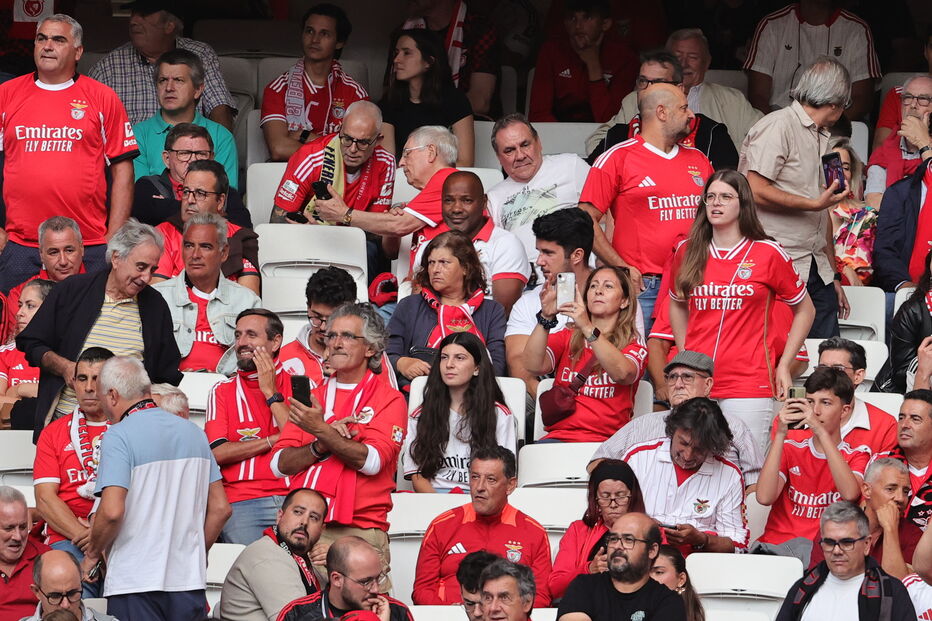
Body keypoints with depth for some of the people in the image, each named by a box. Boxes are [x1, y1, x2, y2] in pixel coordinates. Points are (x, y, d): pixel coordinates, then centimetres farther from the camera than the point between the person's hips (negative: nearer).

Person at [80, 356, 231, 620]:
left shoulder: (118, 435, -8)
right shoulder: (194, 432, 12)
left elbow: (112, 511, -19)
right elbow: (221, 508, 13)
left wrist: (92, 554, -2)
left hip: (135, 580, -6)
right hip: (190, 578, 6)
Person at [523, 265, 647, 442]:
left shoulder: (633, 345, 11)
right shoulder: (566, 338, 19)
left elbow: (622, 373, -14)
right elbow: (534, 366, -1)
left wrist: (588, 328, -23)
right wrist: (546, 317, -13)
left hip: (607, 440, -2)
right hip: (559, 434, 2)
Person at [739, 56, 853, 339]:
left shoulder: (821, 138, 21)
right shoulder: (778, 126, -6)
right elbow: (755, 190, -17)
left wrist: (833, 277, 21)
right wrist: (814, 204, -12)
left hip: (817, 272, 8)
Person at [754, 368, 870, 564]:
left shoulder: (857, 456, 10)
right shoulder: (791, 449, 15)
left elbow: (850, 494, -16)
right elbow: (765, 497, -5)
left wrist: (821, 431, -18)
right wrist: (781, 434, -9)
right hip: (776, 544, 1)